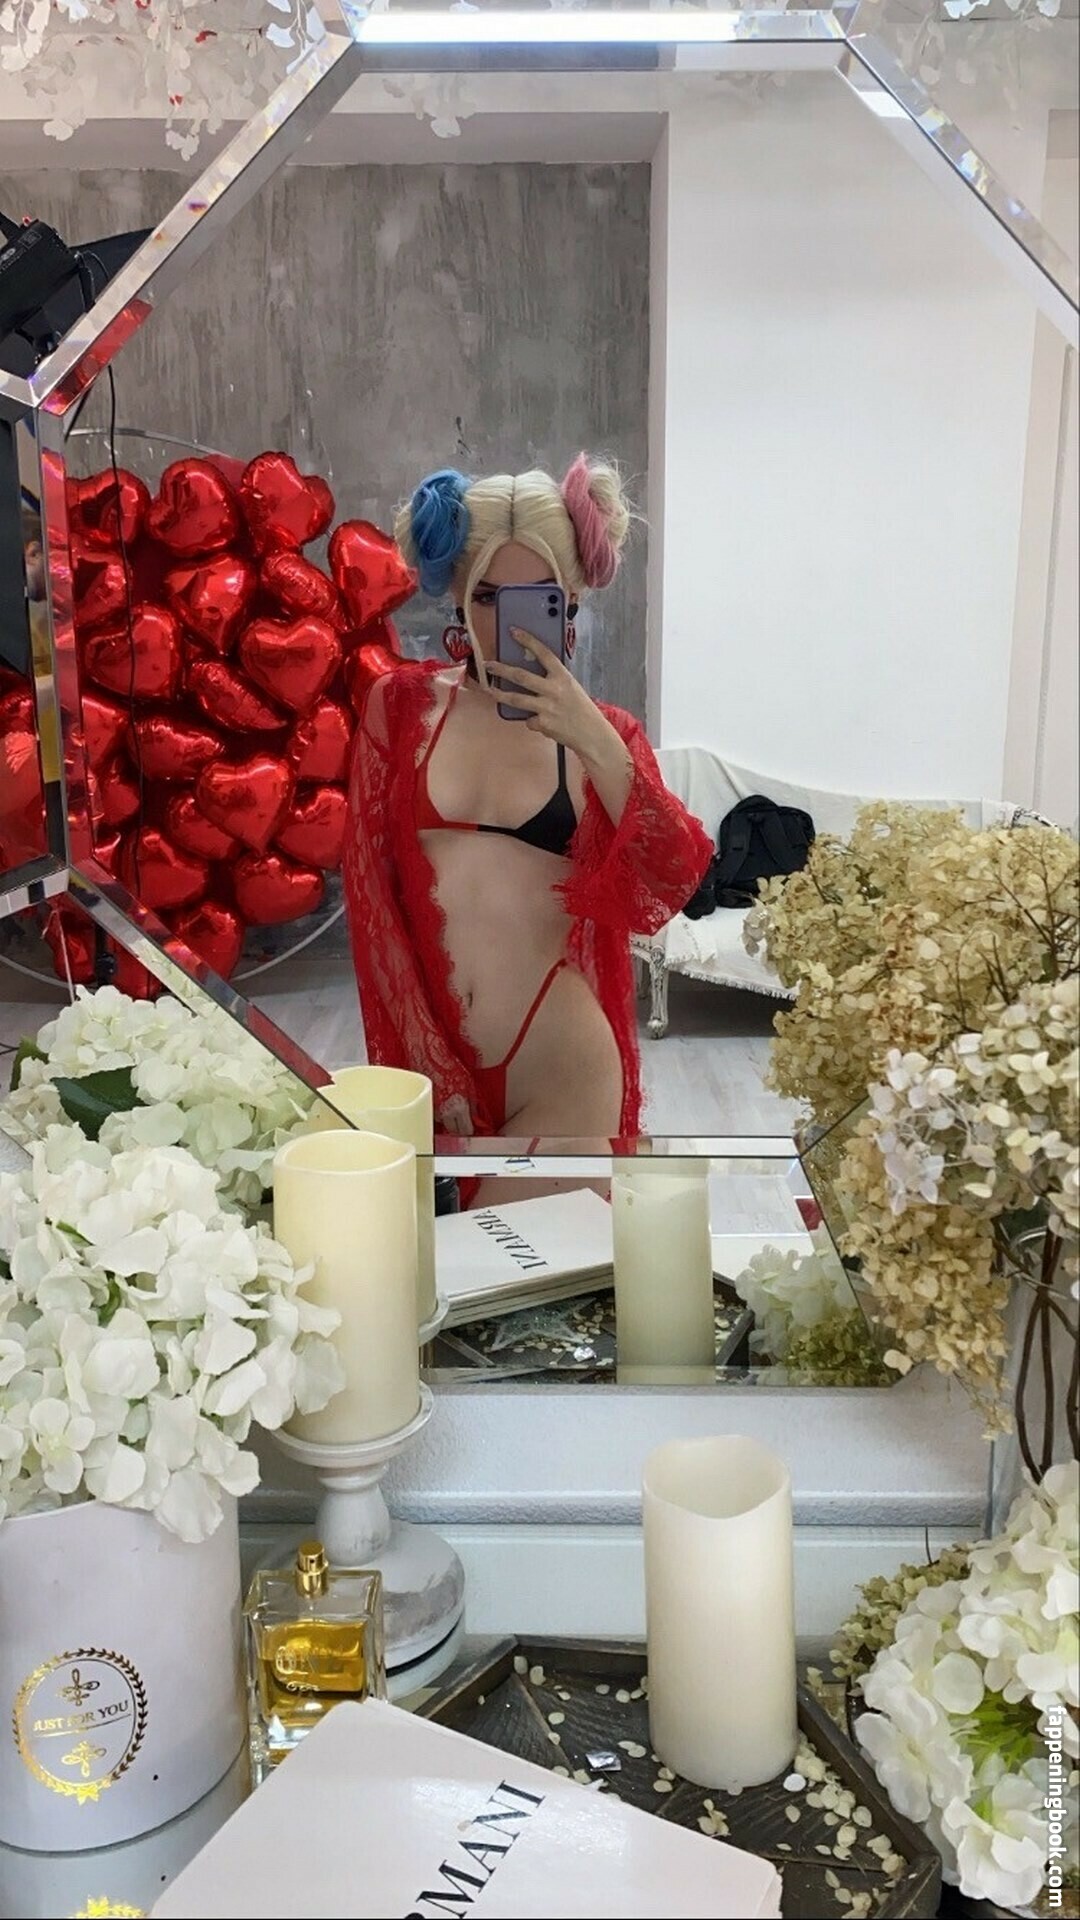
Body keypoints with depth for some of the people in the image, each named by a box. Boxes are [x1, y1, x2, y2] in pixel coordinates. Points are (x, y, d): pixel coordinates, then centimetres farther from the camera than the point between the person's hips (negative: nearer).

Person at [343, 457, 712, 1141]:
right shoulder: (402, 704, 3)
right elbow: (370, 891, -1)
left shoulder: (603, 733, 5)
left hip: (561, 1074, -1)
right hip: (426, 1062, 1)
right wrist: (431, 1065, -7)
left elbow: (675, 884, -10)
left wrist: (595, 744, -22)